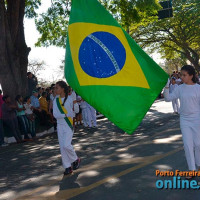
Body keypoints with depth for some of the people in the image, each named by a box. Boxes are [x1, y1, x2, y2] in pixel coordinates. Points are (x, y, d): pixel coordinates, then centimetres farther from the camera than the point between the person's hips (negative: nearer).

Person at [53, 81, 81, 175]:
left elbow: (74, 112, -6)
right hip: (60, 126, 4)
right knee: (62, 147, 2)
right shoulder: (56, 100, 5)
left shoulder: (69, 99, -5)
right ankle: (68, 167, 10)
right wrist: (66, 115, -16)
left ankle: (76, 159, 11)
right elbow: (55, 114, -4)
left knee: (66, 145, -15)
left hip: (68, 125, -4)